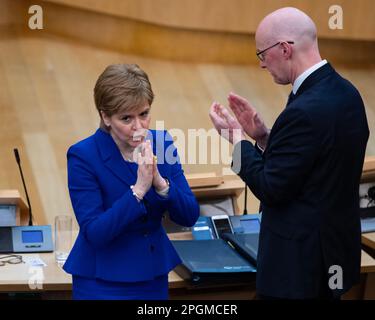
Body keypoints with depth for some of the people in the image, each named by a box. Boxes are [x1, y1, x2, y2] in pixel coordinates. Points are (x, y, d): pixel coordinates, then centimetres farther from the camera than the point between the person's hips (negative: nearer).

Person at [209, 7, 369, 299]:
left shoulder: (305, 111, -26)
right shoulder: (344, 91, 3)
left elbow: (271, 189, -19)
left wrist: (237, 138, -9)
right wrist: (263, 136, 3)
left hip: (300, 259, -9)